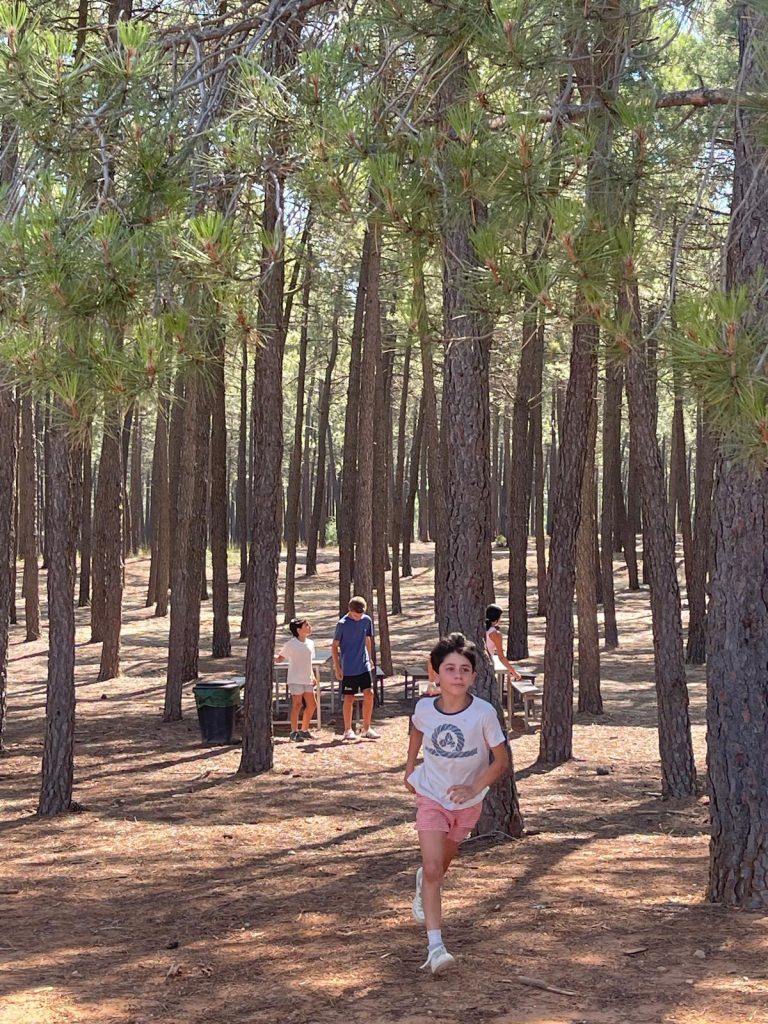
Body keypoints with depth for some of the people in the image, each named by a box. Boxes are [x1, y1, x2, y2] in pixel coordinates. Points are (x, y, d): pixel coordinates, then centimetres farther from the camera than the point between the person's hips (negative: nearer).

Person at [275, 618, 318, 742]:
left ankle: (304, 730, 21)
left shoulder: (310, 643, 9)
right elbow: (280, 658, -5)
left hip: (307, 679, 7)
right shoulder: (290, 644, -10)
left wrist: (312, 676, 10)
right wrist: (273, 659, -25)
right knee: (297, 704, -4)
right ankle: (294, 732, 6)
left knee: (311, 704, 7)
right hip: (295, 679, -7)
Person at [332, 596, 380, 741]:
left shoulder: (367, 620, 3)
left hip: (364, 666, 4)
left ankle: (366, 729, 7)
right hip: (348, 668, -4)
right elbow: (335, 646, -5)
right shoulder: (342, 624, -10)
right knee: (349, 698, 2)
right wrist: (337, 668, -8)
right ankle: (348, 730, 14)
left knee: (369, 694, -3)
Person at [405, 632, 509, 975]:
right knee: (432, 867, -15)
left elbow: (501, 759, -13)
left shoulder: (483, 712, -23)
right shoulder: (424, 709, -16)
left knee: (442, 861, 22)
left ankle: (423, 884, 59)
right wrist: (409, 768, 12)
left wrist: (474, 788, -23)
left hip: (467, 800, 1)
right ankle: (435, 946, -17)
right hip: (430, 796, -1)